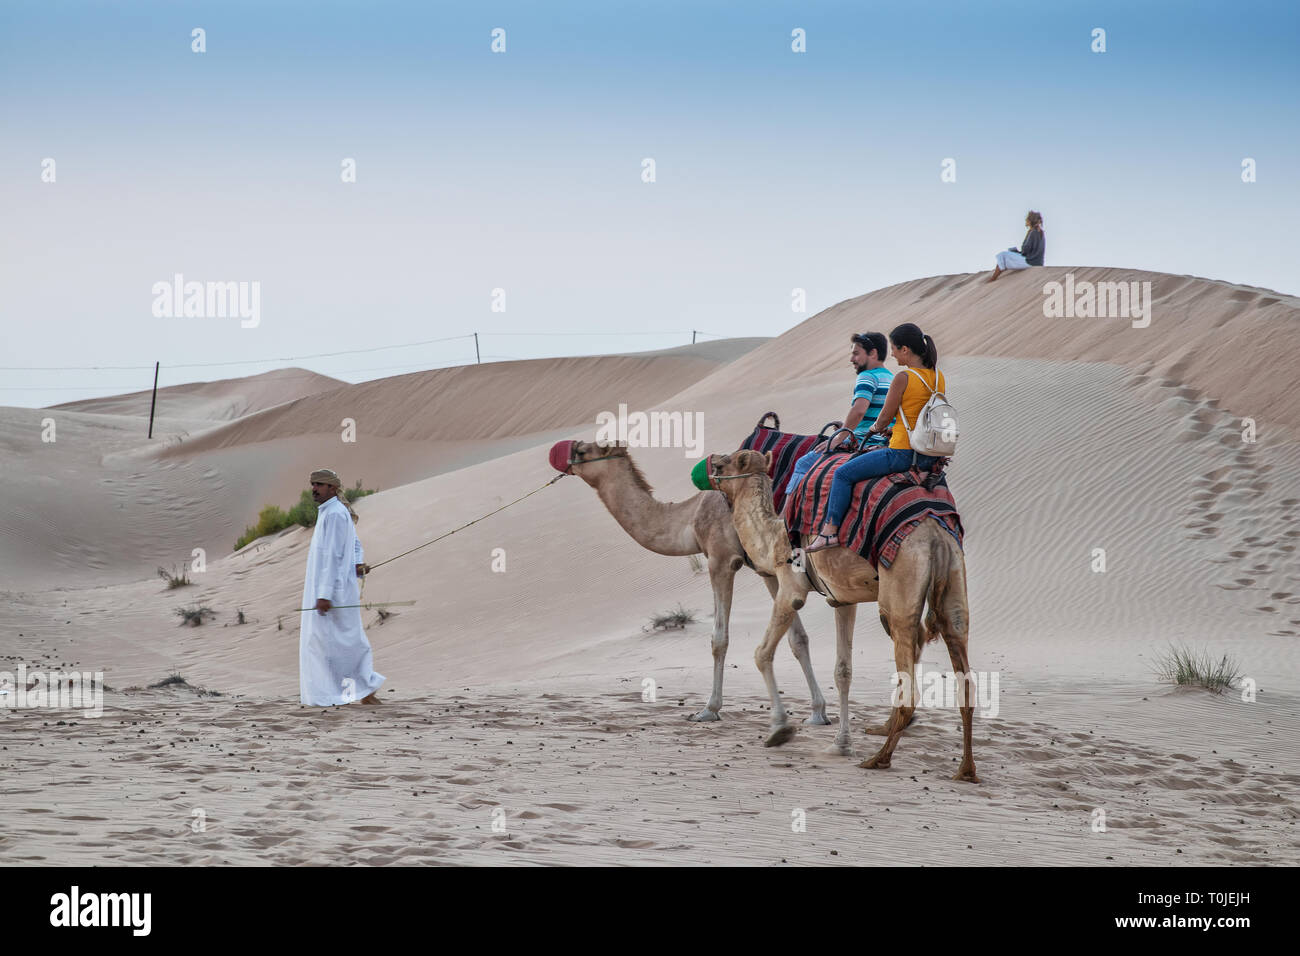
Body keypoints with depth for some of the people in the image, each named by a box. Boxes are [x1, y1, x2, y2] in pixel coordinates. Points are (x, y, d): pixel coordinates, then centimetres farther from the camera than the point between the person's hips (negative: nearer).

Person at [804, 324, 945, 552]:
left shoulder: (903, 379, -15)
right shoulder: (938, 377, 6)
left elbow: (885, 417, -7)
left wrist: (876, 428, 17)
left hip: (903, 453, -7)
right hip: (930, 455, 7)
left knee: (843, 474, 1)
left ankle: (831, 530, -1)